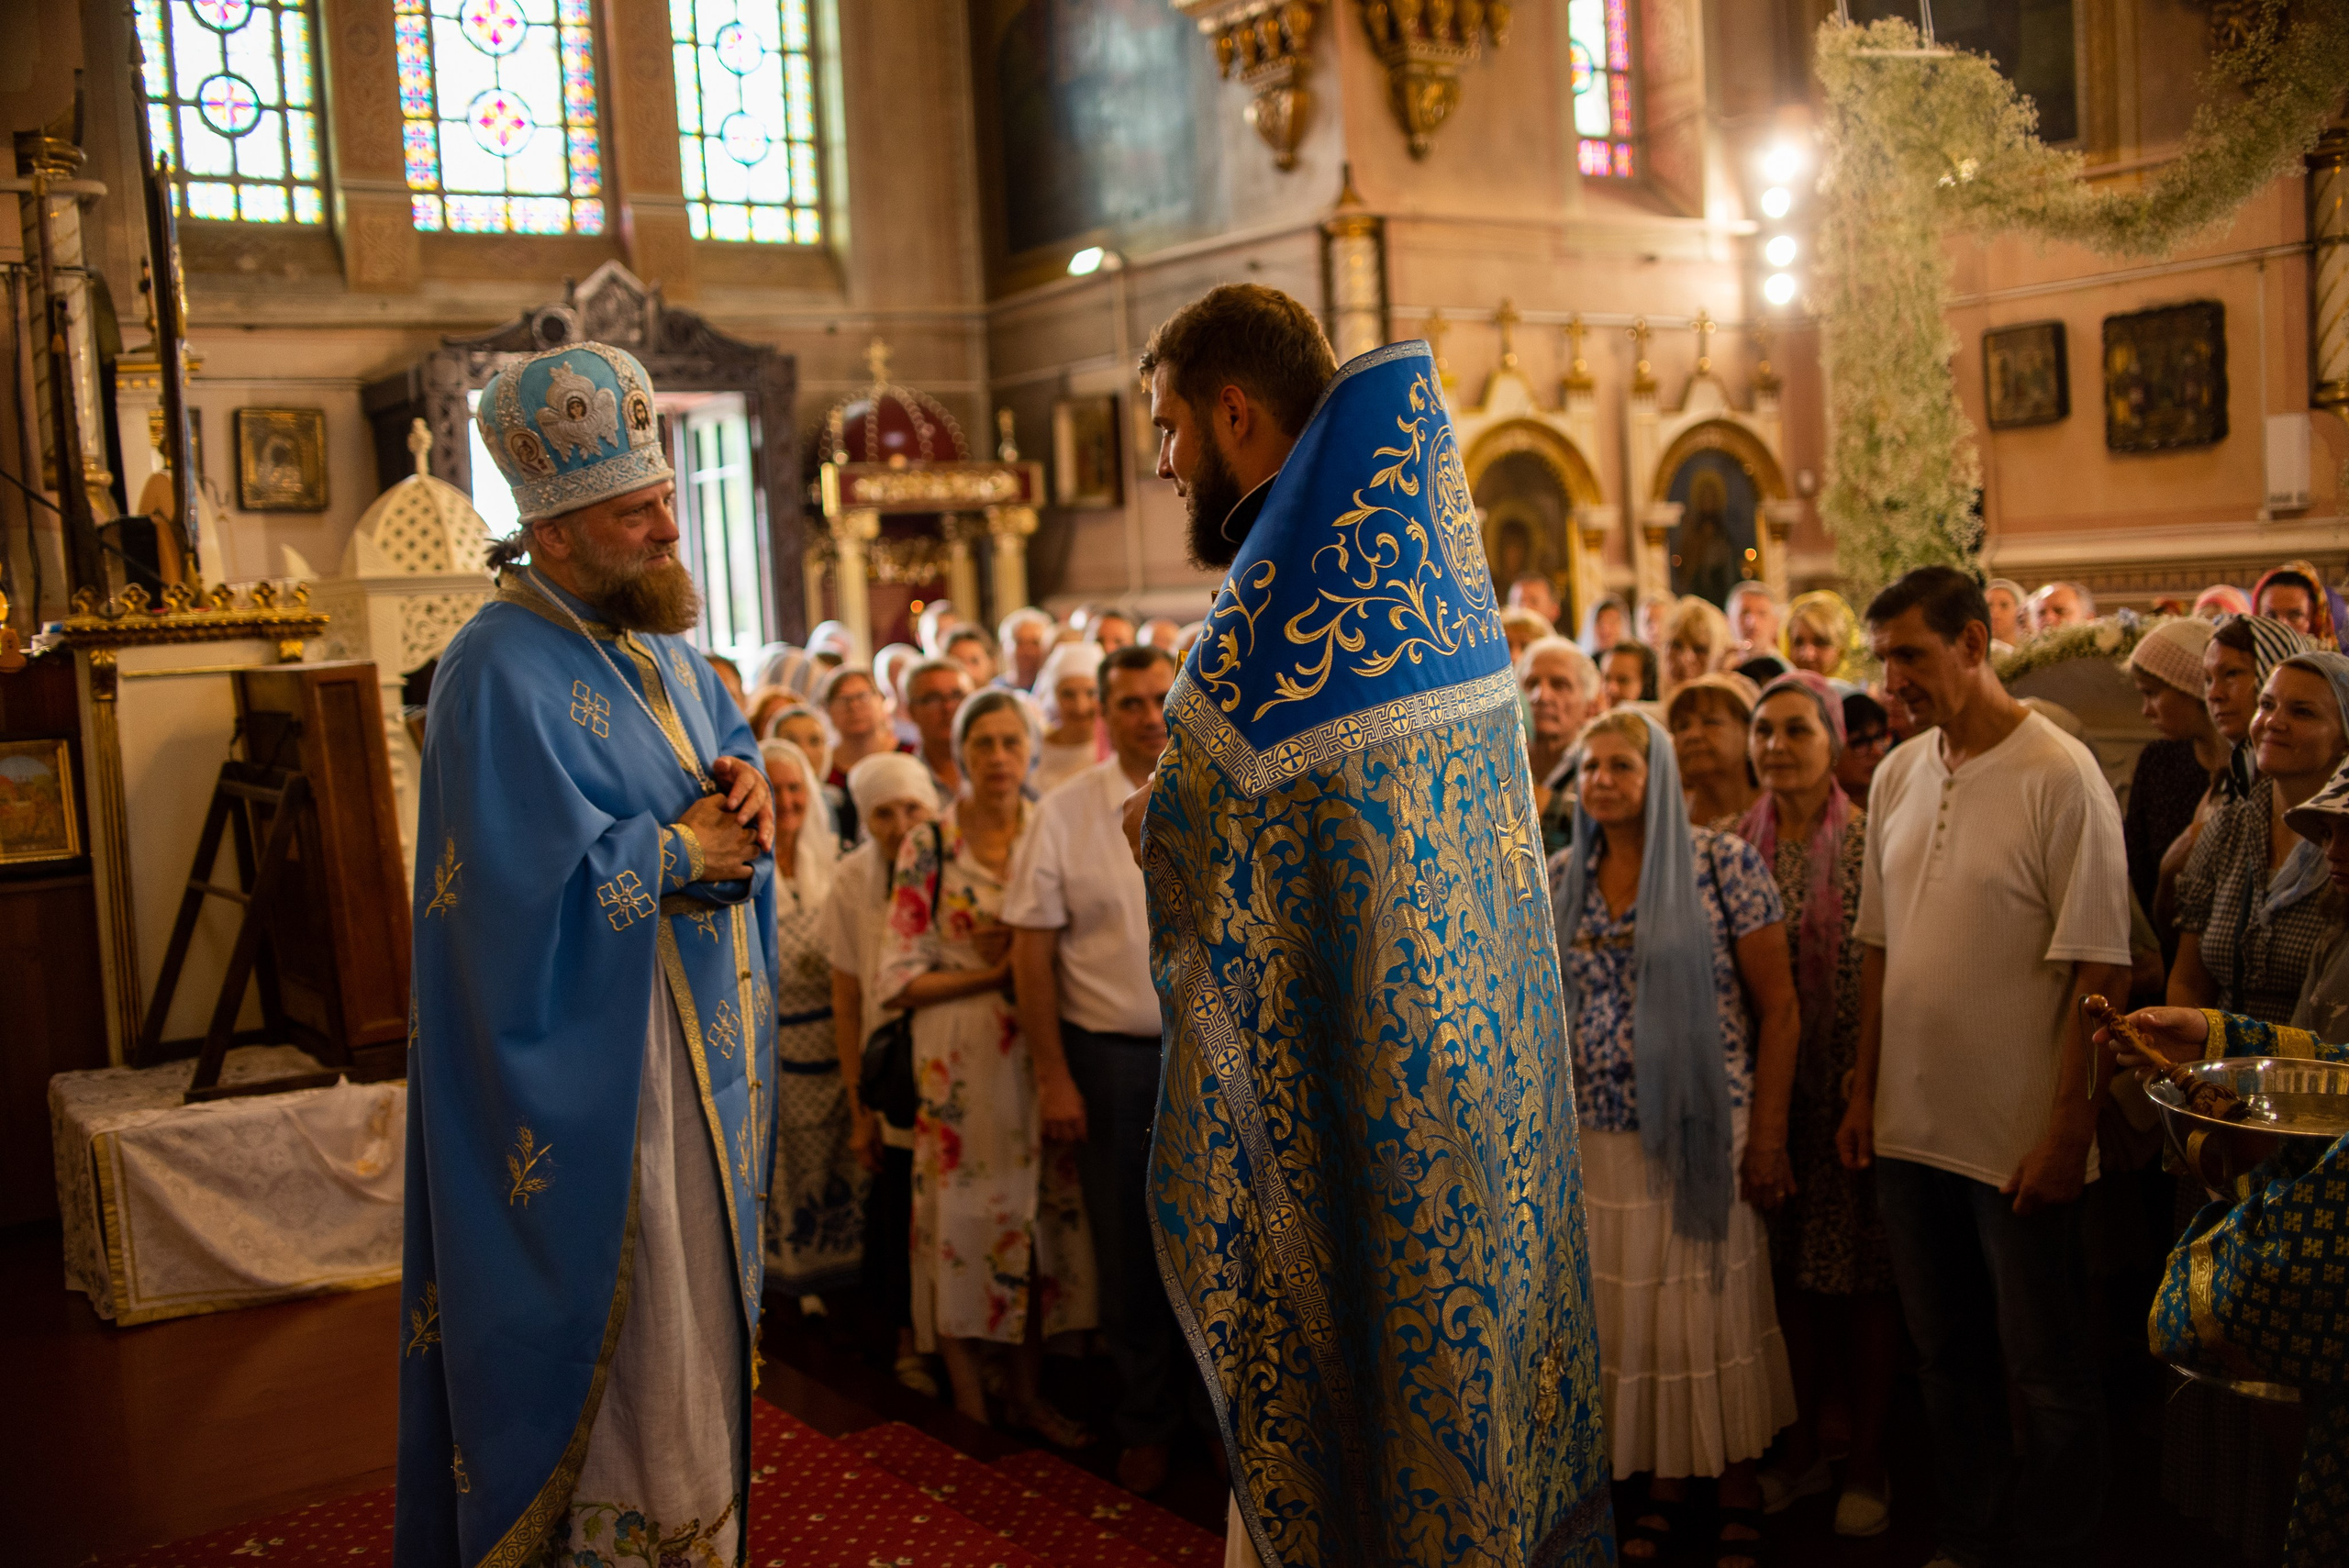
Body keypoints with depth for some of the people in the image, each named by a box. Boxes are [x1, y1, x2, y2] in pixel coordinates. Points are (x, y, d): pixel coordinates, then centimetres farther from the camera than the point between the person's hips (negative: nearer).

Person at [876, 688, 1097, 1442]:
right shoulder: (927, 847, -2)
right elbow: (898, 977, -4)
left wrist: (1023, 950, -11)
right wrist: (992, 974, -13)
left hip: (1039, 1050, 3)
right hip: (957, 1061, -2)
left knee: (1040, 1207, 5)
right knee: (964, 1211, 1)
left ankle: (1028, 1390, 19)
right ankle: (968, 1400, 14)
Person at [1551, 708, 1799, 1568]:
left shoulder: (1723, 863, -7)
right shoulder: (1559, 881, 5)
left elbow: (1778, 1008, -6)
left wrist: (1767, 1136, -9)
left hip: (1704, 1130, -3)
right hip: (1599, 1135, 4)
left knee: (1715, 1309, 5)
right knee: (1628, 1316, 9)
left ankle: (1741, 1496, 23)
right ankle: (1663, 1490, 25)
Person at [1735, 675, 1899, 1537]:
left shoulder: (1869, 843, -9)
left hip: (1850, 1085, -4)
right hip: (1772, 1086, 4)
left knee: (1861, 1274, 6)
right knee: (1790, 1268, 14)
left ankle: (1867, 1462, 22)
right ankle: (1804, 1445, 30)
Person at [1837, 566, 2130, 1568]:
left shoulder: (2061, 775, -13)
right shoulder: (1896, 776, 5)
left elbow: (2098, 969, -14)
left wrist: (2069, 1129, -16)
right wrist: (1864, 1091, 10)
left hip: (2020, 1136, -6)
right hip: (1912, 1126, 6)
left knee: (2045, 1370, 8)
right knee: (1944, 1357, 18)